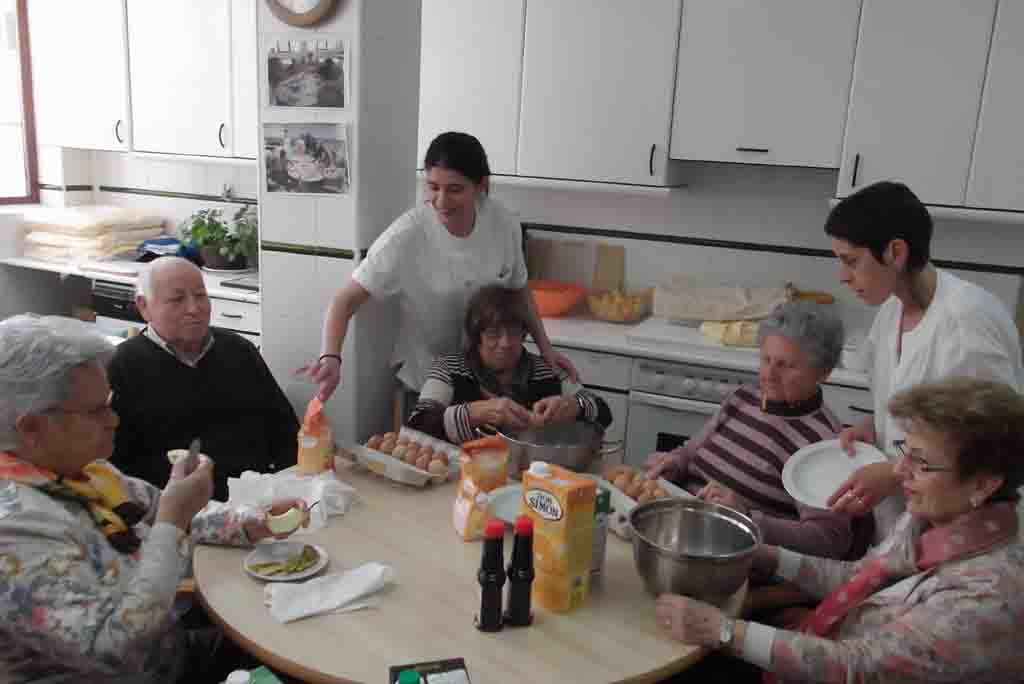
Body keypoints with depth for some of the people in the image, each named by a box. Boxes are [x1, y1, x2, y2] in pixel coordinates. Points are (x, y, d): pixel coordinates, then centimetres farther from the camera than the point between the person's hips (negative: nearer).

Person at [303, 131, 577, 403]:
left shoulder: (505, 224, -13)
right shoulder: (406, 236, -25)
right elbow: (345, 301, -24)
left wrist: (545, 346, -3)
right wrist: (331, 357, -40)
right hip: (425, 380, -3)